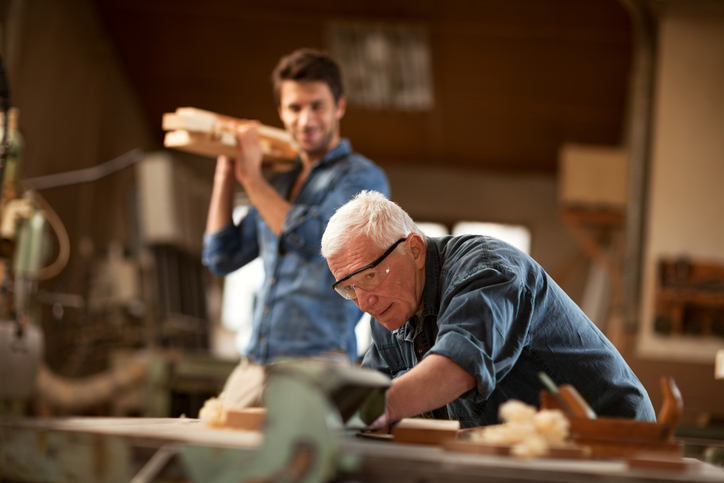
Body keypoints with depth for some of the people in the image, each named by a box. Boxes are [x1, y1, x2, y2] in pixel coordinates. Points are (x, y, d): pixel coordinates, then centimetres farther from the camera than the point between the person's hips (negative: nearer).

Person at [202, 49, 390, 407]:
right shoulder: (278, 184, 22)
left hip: (316, 363, -7)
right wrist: (226, 173, 16)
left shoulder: (363, 177, -1)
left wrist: (252, 177, -5)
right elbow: (221, 257, 20)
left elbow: (310, 239, -16)